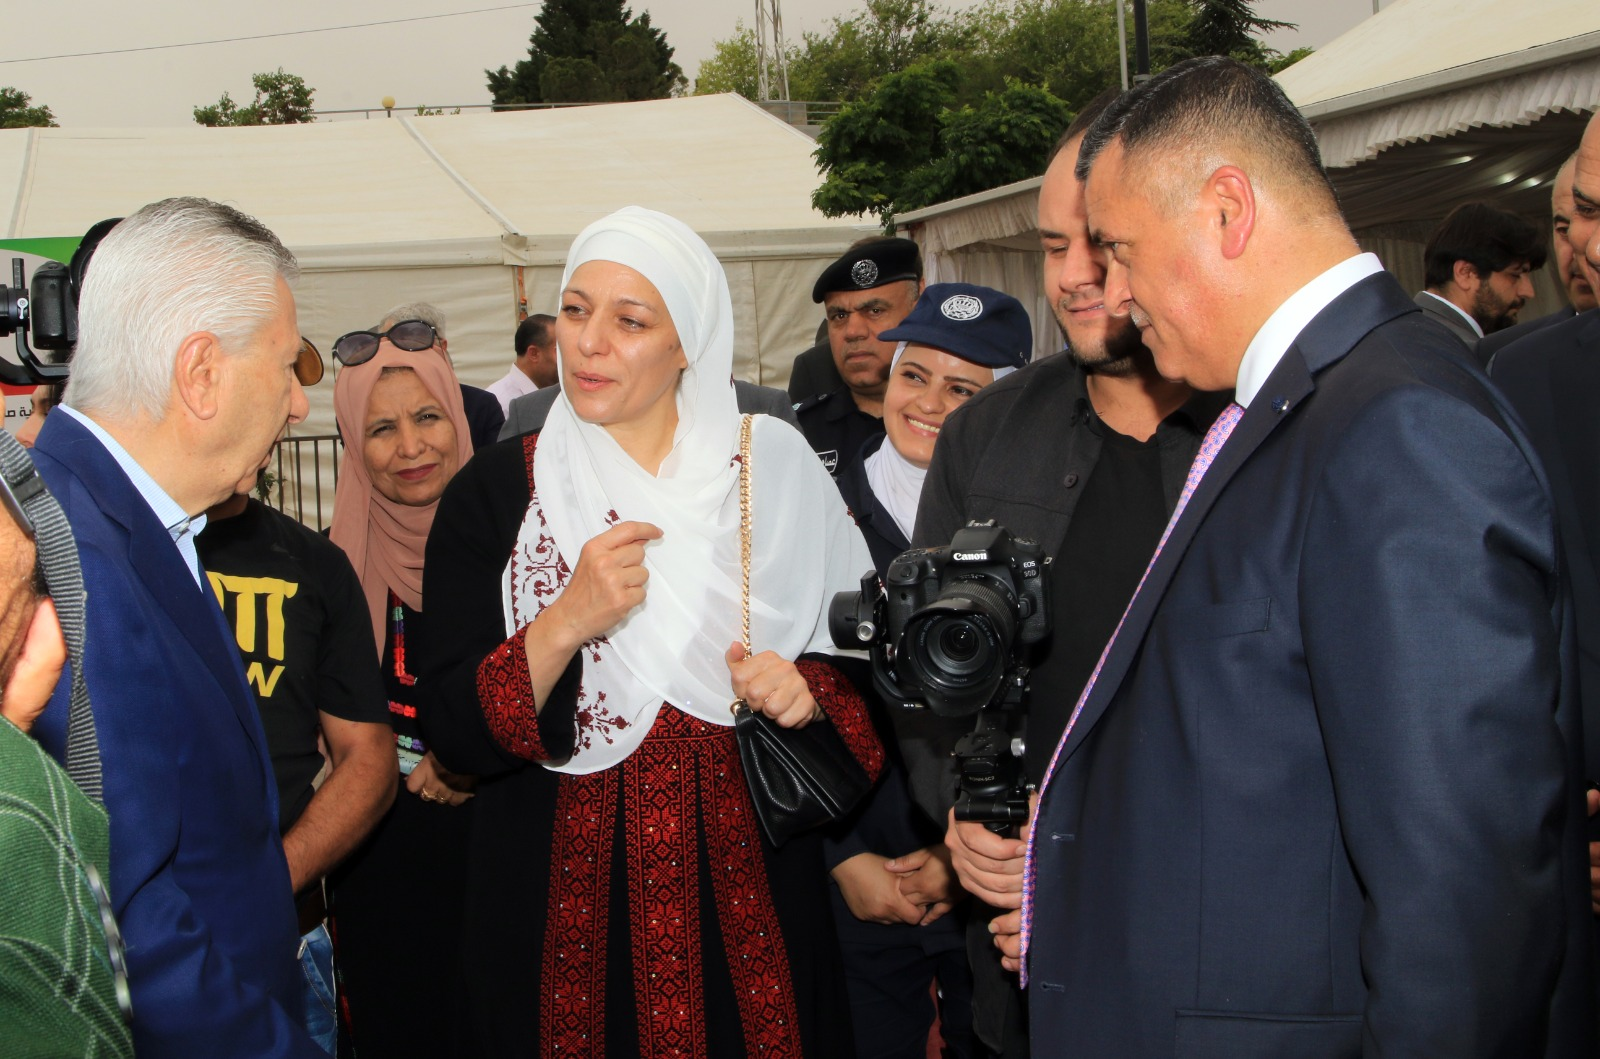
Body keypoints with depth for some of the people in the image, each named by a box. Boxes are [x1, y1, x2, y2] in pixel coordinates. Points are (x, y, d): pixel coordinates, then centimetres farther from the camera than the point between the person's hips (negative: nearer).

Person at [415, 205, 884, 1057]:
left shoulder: (773, 464, 0)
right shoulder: (496, 492, -3)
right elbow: (453, 734, -8)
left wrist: (812, 688, -13)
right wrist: (566, 623, -22)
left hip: (750, 884, 1)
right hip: (568, 899, -1)